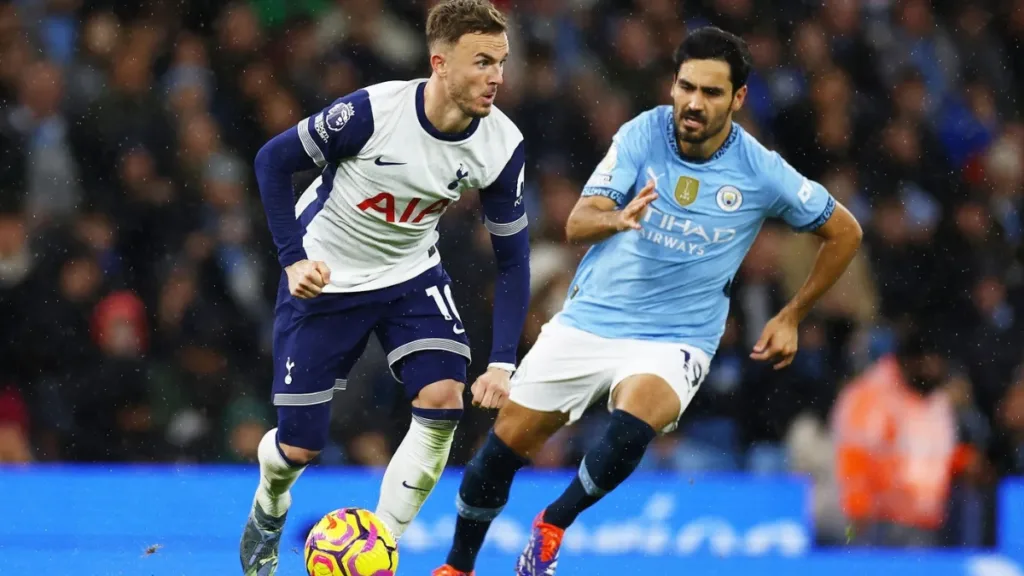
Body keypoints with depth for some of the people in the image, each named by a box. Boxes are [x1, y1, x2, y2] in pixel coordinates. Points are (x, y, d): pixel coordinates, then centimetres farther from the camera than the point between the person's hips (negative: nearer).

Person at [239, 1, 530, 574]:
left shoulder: (503, 145, -19)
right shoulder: (372, 111, -30)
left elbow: (513, 257, -9)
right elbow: (273, 160, -15)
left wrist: (503, 362, -17)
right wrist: (294, 259, -22)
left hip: (412, 274, 3)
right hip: (324, 278, -3)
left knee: (443, 402, -20)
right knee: (300, 447, 1)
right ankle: (269, 511, 39)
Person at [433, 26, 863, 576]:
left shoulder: (763, 173, -11)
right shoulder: (643, 134, -9)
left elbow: (844, 231, 4)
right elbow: (578, 223, -16)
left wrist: (790, 317, 5)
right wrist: (619, 219, -39)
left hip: (675, 340, -2)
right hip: (588, 319, 2)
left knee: (632, 422, -33)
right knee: (506, 442, 3)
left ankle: (553, 525, -7)